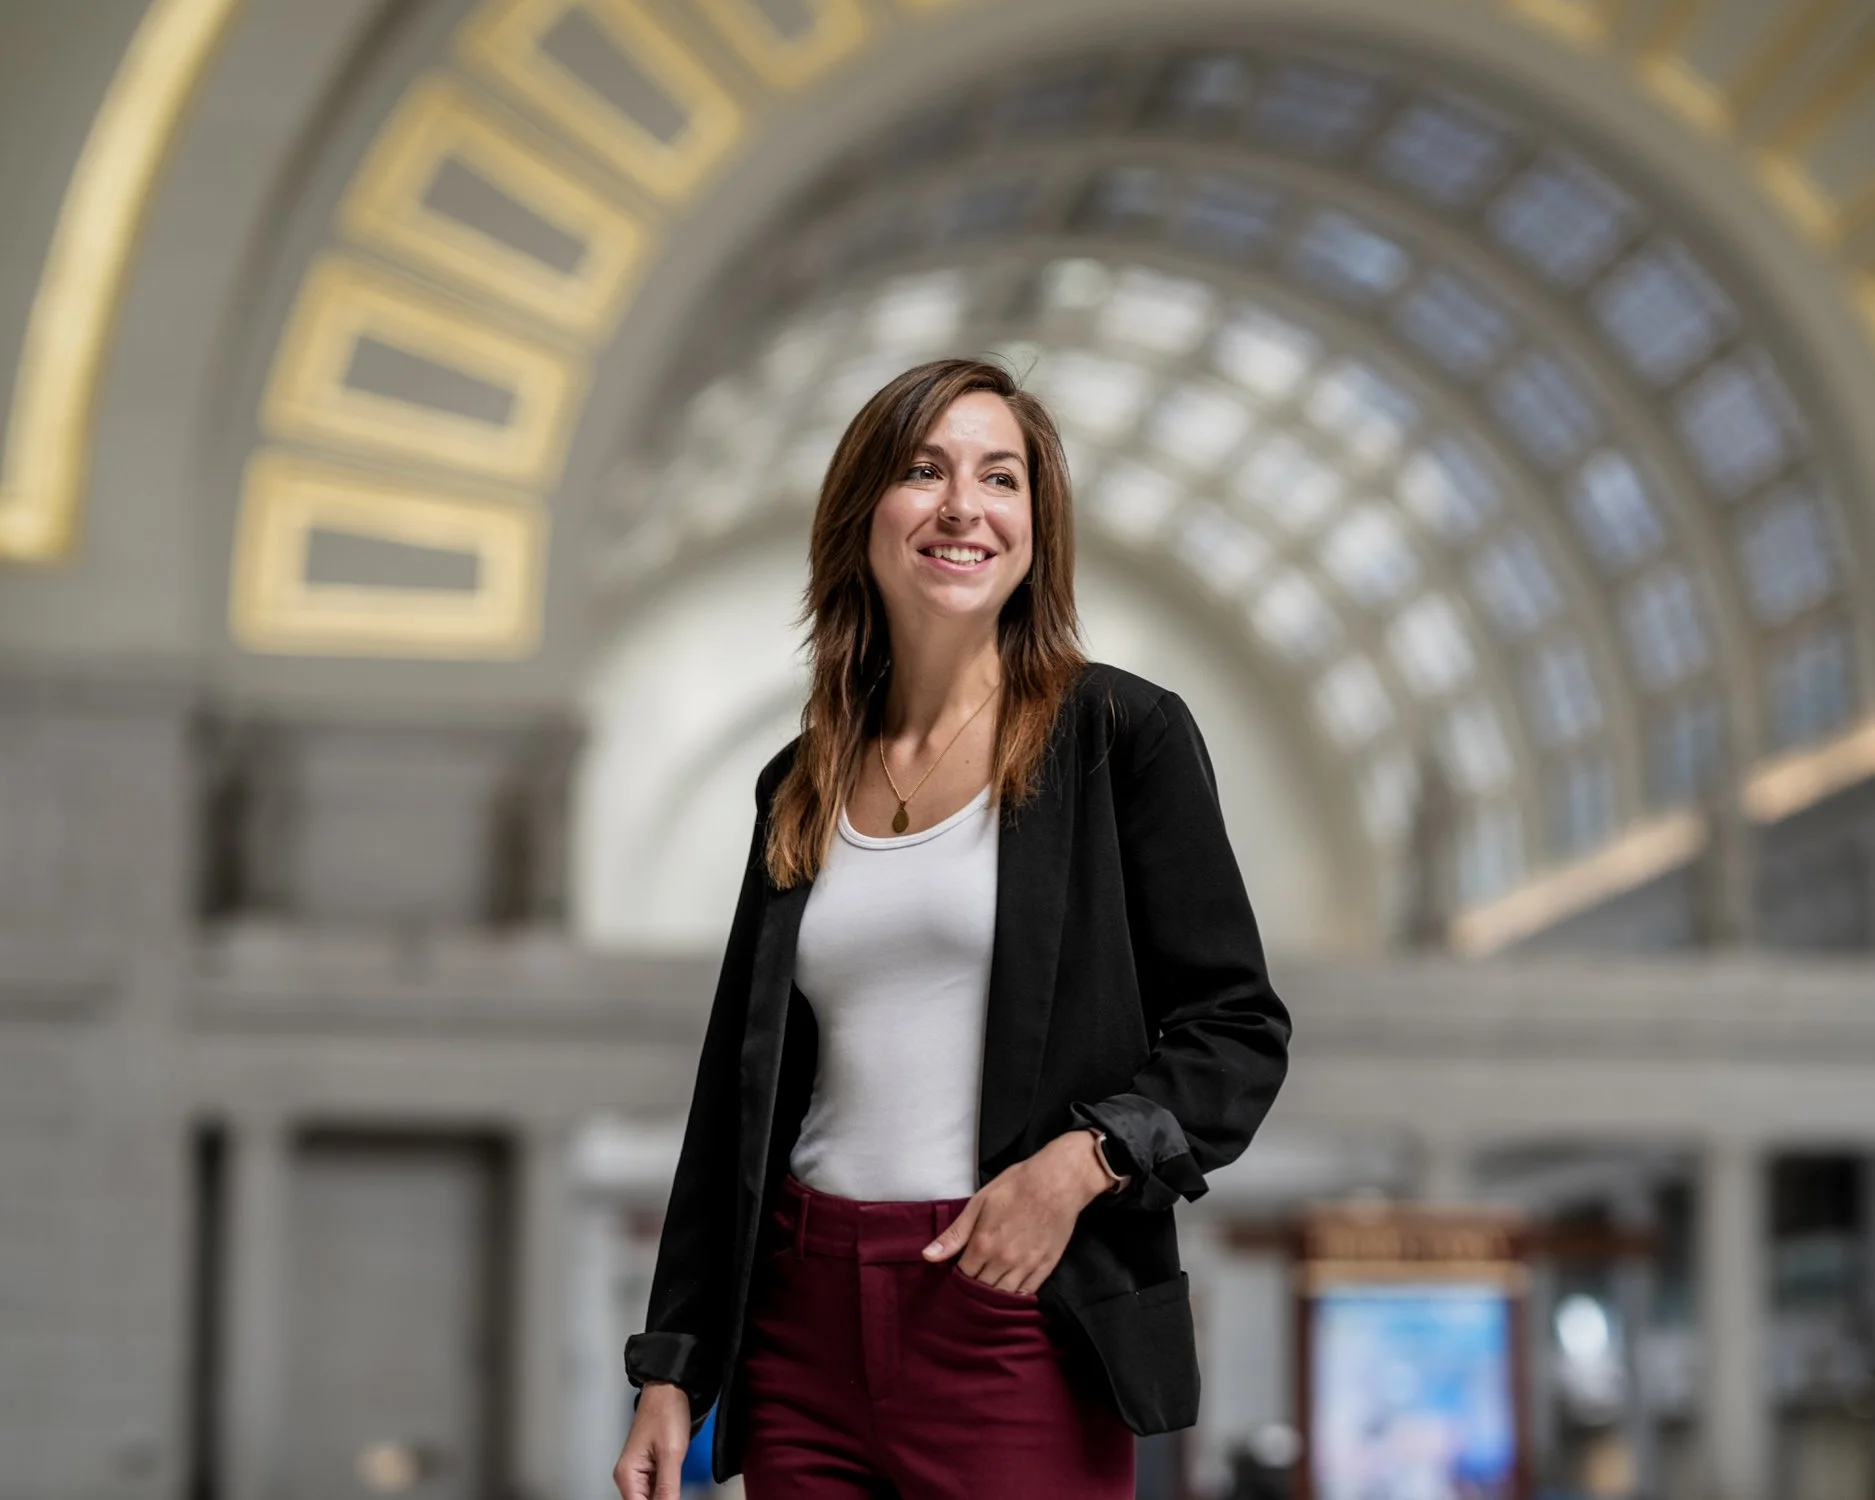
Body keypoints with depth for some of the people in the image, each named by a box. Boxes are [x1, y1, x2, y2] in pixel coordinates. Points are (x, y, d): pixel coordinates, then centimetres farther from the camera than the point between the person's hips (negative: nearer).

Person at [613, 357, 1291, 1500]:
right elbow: (737, 1095, 15)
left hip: (1014, 1325, -4)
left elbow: (1238, 1031, -2)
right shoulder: (800, 786, 13)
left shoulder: (1123, 734, 0)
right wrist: (671, 1371, 11)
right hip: (806, 1320, 4)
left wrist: (1084, 1156, -20)